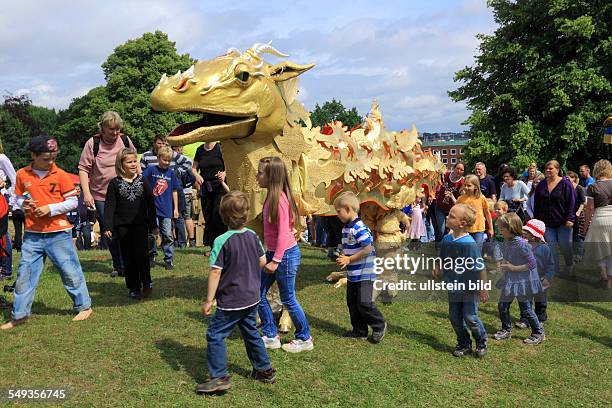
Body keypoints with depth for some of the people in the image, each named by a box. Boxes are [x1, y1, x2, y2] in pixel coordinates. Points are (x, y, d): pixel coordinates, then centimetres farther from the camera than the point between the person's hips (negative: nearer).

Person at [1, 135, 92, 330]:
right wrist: (23, 204, -8)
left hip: (58, 233, -3)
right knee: (24, 273, 7)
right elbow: (19, 198, 15)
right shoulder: (22, 175, 3)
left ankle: (84, 306, 19)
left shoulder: (60, 175, -5)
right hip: (32, 234, 3)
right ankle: (19, 315, 18)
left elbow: (72, 201, -3)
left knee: (70, 270, 4)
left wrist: (50, 208, -14)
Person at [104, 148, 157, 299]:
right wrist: (107, 226, -9)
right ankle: (133, 288, 15)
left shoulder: (142, 181, 4)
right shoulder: (115, 183, 1)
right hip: (122, 226, 0)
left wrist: (153, 224, 4)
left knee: (142, 254, -6)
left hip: (140, 224, 0)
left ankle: (146, 283, 9)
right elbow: (109, 206, -2)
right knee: (128, 258, 6)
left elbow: (150, 204, 6)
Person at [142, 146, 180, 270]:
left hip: (167, 210, 2)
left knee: (168, 235, 2)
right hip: (152, 208, -2)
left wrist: (176, 208, 10)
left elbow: (174, 191, 11)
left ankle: (169, 259, 9)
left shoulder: (171, 173, 7)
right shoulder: (151, 170, -1)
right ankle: (151, 256, 22)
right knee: (152, 234, 5)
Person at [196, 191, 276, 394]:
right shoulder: (252, 236, 0)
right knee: (251, 332, 21)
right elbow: (263, 261, 8)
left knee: (215, 335, 4)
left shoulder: (222, 241, -18)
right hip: (252, 298, 7)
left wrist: (209, 300, -13)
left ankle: (220, 376, 3)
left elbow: (215, 272, -19)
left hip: (231, 301, -7)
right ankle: (265, 369, 31)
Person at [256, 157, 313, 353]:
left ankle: (304, 339, 23)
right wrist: (271, 256, 16)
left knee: (288, 299, 5)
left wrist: (276, 260, -21)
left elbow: (283, 233, -22)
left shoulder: (280, 199, -21)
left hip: (285, 254, -9)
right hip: (273, 252, 9)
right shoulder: (271, 197, 6)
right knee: (259, 294, 12)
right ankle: (271, 336, 26)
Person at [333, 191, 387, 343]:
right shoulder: (346, 228, 10)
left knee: (364, 303, -7)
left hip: (364, 274, -10)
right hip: (352, 274, 10)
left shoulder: (359, 228, -20)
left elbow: (368, 249, -23)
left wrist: (349, 259, -18)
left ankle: (379, 326, 15)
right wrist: (342, 257, 1)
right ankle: (360, 331, 24)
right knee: (352, 303, 13)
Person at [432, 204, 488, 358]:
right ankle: (464, 344, 29)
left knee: (470, 317, 2)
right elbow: (443, 259, 14)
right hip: (453, 287, 7)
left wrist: (483, 289, -14)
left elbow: (480, 267, -18)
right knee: (455, 317, 12)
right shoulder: (447, 239, -3)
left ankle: (481, 341, 28)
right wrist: (438, 269, -5)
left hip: (469, 288, -6)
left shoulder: (469, 243, -24)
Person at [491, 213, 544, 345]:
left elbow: (532, 264, -21)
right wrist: (503, 264, 0)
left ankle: (538, 333, 22)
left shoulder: (522, 244, -24)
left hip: (522, 281, -8)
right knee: (502, 305, 10)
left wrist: (513, 267, -22)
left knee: (525, 309, 4)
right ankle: (506, 330, 28)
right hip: (510, 280, 8)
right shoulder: (506, 242, 1)